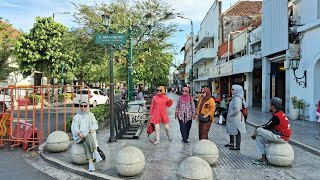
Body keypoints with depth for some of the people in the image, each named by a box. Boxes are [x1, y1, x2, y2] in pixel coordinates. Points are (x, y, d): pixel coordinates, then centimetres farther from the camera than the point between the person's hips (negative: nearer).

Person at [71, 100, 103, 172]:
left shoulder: (91, 115, 15)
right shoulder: (76, 116, 12)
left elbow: (95, 124, 2)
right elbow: (74, 127, -1)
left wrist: (92, 129, -22)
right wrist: (79, 133, -22)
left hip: (90, 135, 0)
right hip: (79, 136, 0)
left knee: (86, 143, -35)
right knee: (87, 136, -36)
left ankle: (90, 163, -40)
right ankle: (95, 152, -40)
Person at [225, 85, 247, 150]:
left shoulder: (237, 99, -20)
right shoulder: (235, 97, 10)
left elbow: (236, 110, -27)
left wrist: (230, 114, -16)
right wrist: (229, 114, 14)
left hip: (236, 118, -10)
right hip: (232, 118, 10)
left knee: (236, 132, 1)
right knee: (231, 130, 20)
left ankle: (237, 146, 11)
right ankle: (232, 143, 36)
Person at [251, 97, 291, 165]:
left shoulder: (277, 116, -18)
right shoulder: (280, 114, 13)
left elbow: (268, 127, -14)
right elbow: (268, 126, 15)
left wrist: (256, 132, 0)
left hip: (281, 138, -10)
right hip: (283, 136, 10)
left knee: (259, 130, -13)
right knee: (259, 138, 11)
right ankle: (263, 157, 11)